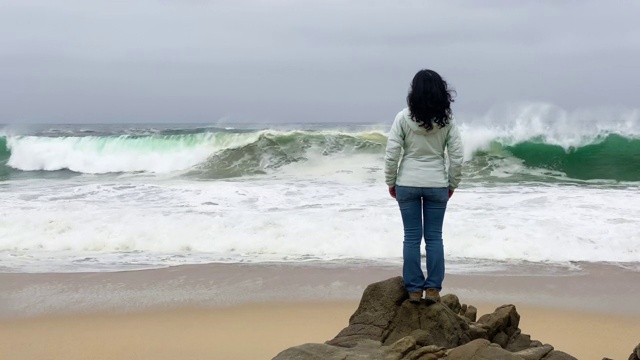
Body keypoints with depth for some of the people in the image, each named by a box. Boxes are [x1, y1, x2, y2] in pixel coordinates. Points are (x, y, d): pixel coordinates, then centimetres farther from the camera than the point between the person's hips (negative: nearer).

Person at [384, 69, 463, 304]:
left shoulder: (403, 118, -9)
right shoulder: (447, 120, -4)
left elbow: (391, 154, -8)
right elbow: (457, 156, -3)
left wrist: (390, 182, 4)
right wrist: (452, 184, 9)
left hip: (408, 184, -1)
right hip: (437, 185, 1)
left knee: (412, 237, 6)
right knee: (434, 237, 8)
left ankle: (414, 289, 10)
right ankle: (432, 289, 11)